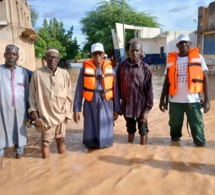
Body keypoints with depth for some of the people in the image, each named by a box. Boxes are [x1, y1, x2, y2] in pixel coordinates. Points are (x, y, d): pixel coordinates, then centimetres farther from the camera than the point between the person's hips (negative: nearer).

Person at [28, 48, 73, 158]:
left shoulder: (64, 74, -3)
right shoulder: (37, 73, -8)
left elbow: (68, 95, 3)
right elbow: (32, 93, 1)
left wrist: (68, 112, 3)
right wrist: (33, 110, -3)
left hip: (60, 114, 2)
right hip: (45, 114, -2)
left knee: (61, 139, 16)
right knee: (46, 141, 9)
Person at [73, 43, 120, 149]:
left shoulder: (109, 67, 1)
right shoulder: (85, 67, -4)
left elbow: (115, 89, 5)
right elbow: (79, 89, -3)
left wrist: (116, 109, 6)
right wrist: (76, 109, -4)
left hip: (106, 105, 1)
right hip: (90, 105, -1)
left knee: (105, 131, 10)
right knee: (91, 130, 9)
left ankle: (104, 142, 35)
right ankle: (91, 143, 34)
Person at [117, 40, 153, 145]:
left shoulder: (145, 68, -9)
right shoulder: (122, 66, -2)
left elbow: (149, 90, -8)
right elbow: (118, 86, 3)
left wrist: (147, 109, -11)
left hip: (141, 106, -2)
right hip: (127, 105, 3)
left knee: (143, 130, 14)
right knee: (130, 129, 20)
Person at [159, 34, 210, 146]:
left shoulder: (198, 57, 3)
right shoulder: (171, 59, 7)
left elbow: (205, 78, 2)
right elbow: (167, 81, 9)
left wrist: (207, 99, -5)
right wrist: (162, 99, 7)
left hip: (193, 100, -1)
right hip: (175, 101, 2)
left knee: (197, 127, 4)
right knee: (175, 126, 13)